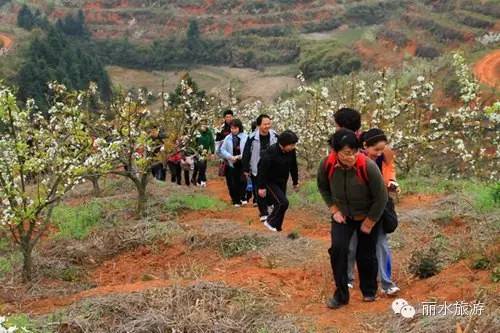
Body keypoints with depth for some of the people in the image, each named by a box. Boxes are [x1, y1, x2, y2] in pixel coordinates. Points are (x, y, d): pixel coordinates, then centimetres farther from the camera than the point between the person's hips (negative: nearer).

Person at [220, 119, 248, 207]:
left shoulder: (245, 137, -7)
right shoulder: (228, 138, 3)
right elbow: (222, 150, 3)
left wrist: (239, 156, -20)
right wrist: (230, 157, -11)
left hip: (242, 163, -3)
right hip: (232, 164, 3)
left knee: (243, 181, -9)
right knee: (233, 183, 7)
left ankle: (242, 198, 11)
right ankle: (236, 200, 19)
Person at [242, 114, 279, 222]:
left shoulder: (275, 136, -6)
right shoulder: (252, 138, -15)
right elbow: (246, 154, -6)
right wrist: (246, 169, -3)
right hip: (256, 170, -2)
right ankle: (263, 213, 12)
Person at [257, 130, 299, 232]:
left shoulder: (291, 151, -7)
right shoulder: (271, 152, -26)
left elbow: (293, 167, 9)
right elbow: (262, 169, -22)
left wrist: (295, 182, 15)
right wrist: (261, 187, -21)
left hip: (282, 182, 7)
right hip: (270, 182, -7)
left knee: (279, 204, 9)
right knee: (283, 202, -16)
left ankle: (277, 228, 22)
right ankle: (270, 222, 3)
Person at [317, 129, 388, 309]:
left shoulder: (368, 166, -33)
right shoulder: (327, 164, -24)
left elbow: (381, 198, -20)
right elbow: (323, 187, 0)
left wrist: (369, 223, -12)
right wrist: (334, 210, -5)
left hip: (367, 216, -2)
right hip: (343, 216, 2)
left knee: (366, 254, 7)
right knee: (338, 248, -15)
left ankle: (369, 292, 33)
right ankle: (341, 295, 0)